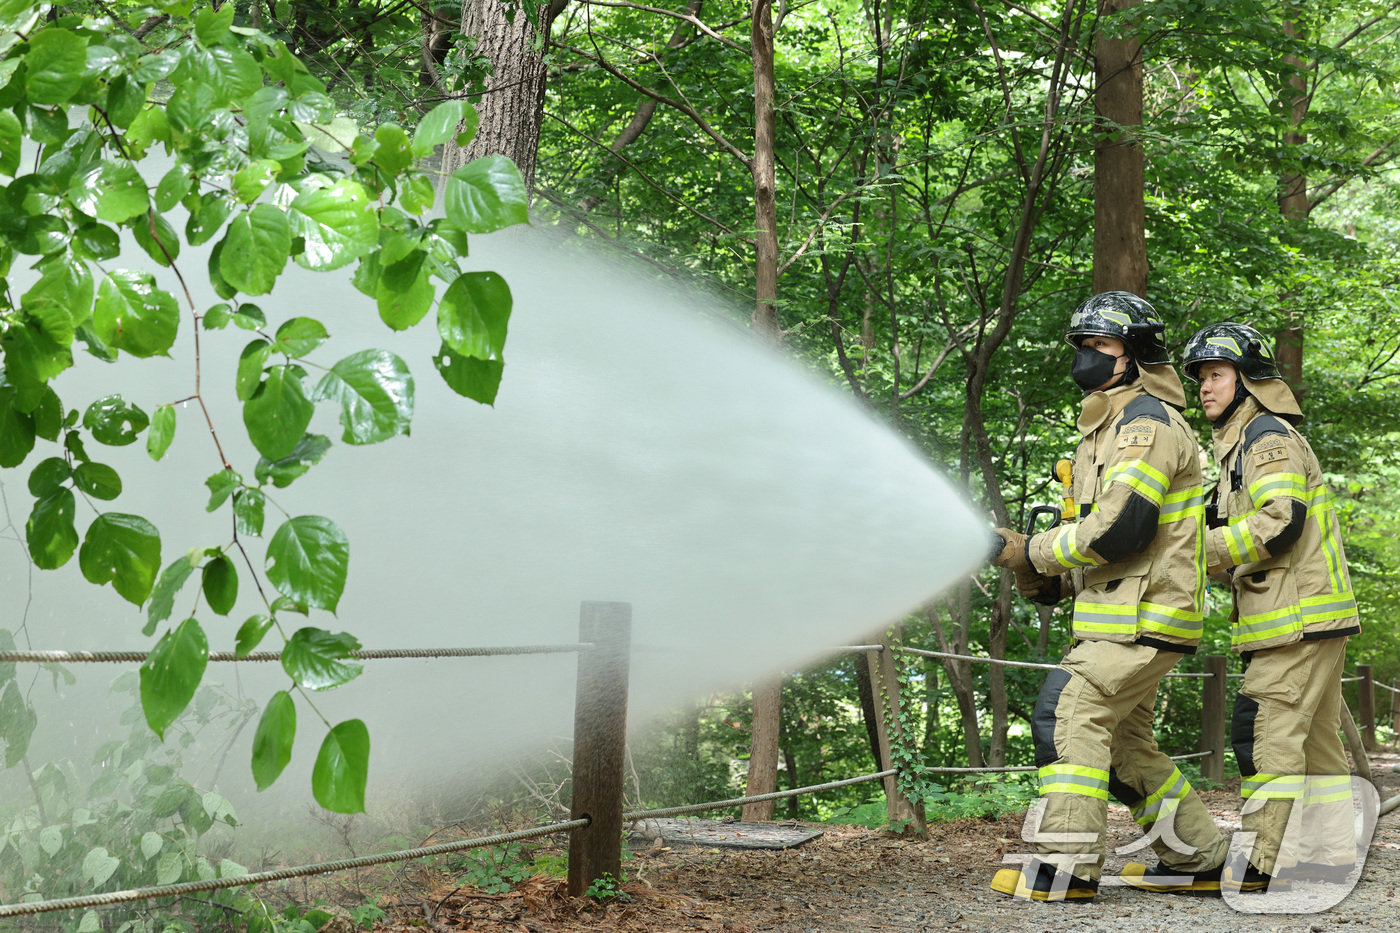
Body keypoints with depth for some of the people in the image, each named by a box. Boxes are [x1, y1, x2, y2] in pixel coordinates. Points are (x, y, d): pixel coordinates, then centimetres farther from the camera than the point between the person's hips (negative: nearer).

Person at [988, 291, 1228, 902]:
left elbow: (1120, 527, -22)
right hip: (1127, 615, 10)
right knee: (1124, 741, 13)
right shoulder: (1110, 427, 23)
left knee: (1069, 714, -15)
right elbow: (1098, 535, 23)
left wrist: (1036, 551, -13)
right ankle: (1200, 859, 19)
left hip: (1142, 617, -10)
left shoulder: (1147, 421, -10)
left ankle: (1066, 865, -15)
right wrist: (1024, 560, 7)